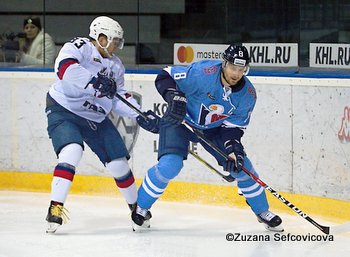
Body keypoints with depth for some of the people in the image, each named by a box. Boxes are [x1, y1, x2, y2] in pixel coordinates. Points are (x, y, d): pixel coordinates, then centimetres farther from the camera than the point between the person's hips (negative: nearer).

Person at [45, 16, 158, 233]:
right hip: (64, 111, -7)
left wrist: (141, 116, -1)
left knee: (119, 163, 5)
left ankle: (137, 206, 26)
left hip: (96, 118, 7)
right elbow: (65, 68, -34)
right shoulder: (79, 47, -15)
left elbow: (119, 97, 13)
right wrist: (95, 81, -43)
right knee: (72, 152, -31)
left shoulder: (115, 64, 9)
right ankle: (56, 207, -27)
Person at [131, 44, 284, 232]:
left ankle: (263, 212, 22)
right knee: (169, 165, -23)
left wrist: (234, 149, -25)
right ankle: (141, 208, -1)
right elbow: (165, 76, -24)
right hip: (180, 120, -4)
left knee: (241, 167, 0)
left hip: (214, 128, 4)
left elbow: (234, 125, -8)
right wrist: (174, 96, -42)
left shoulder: (248, 94, -16)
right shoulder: (202, 73, -31)